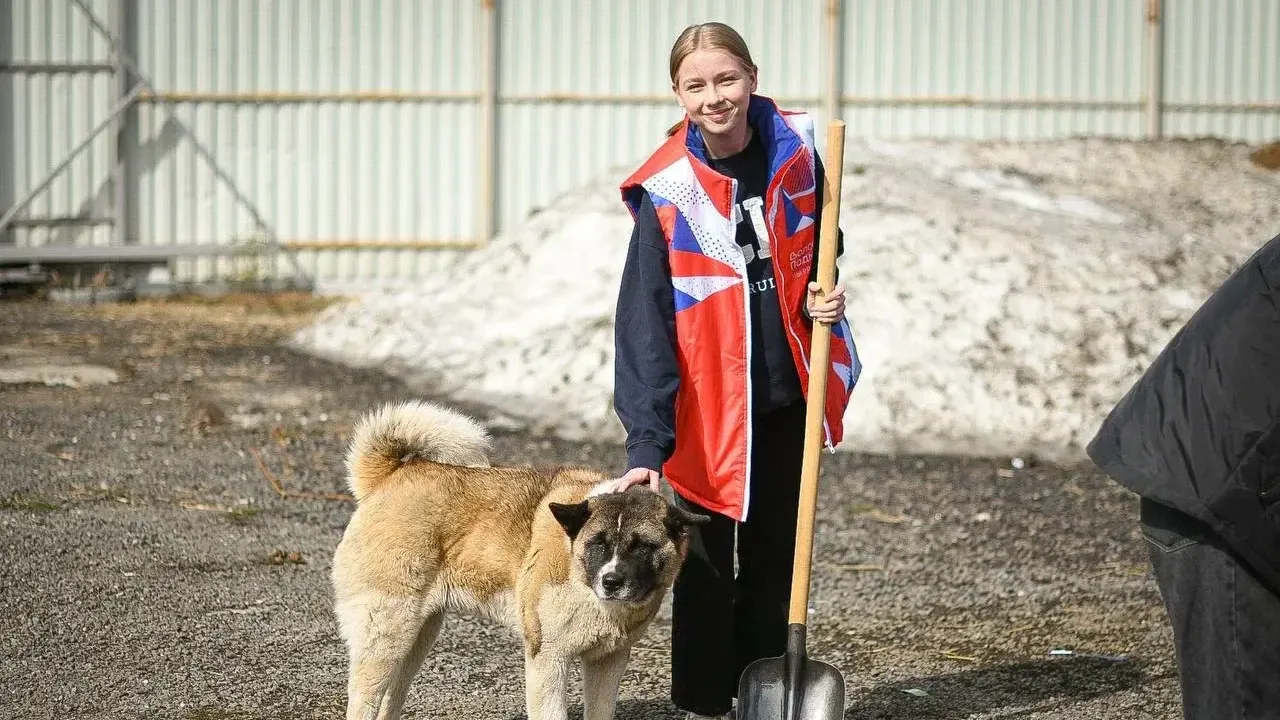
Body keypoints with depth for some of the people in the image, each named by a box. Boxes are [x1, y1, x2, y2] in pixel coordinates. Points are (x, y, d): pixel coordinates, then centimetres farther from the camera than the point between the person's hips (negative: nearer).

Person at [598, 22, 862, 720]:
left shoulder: (793, 151, -4)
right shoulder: (666, 191, -16)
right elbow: (644, 324, -19)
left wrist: (825, 294, -6)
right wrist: (645, 445, -27)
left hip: (784, 396, 4)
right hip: (705, 405, -4)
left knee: (774, 556, 15)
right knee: (706, 564, 3)